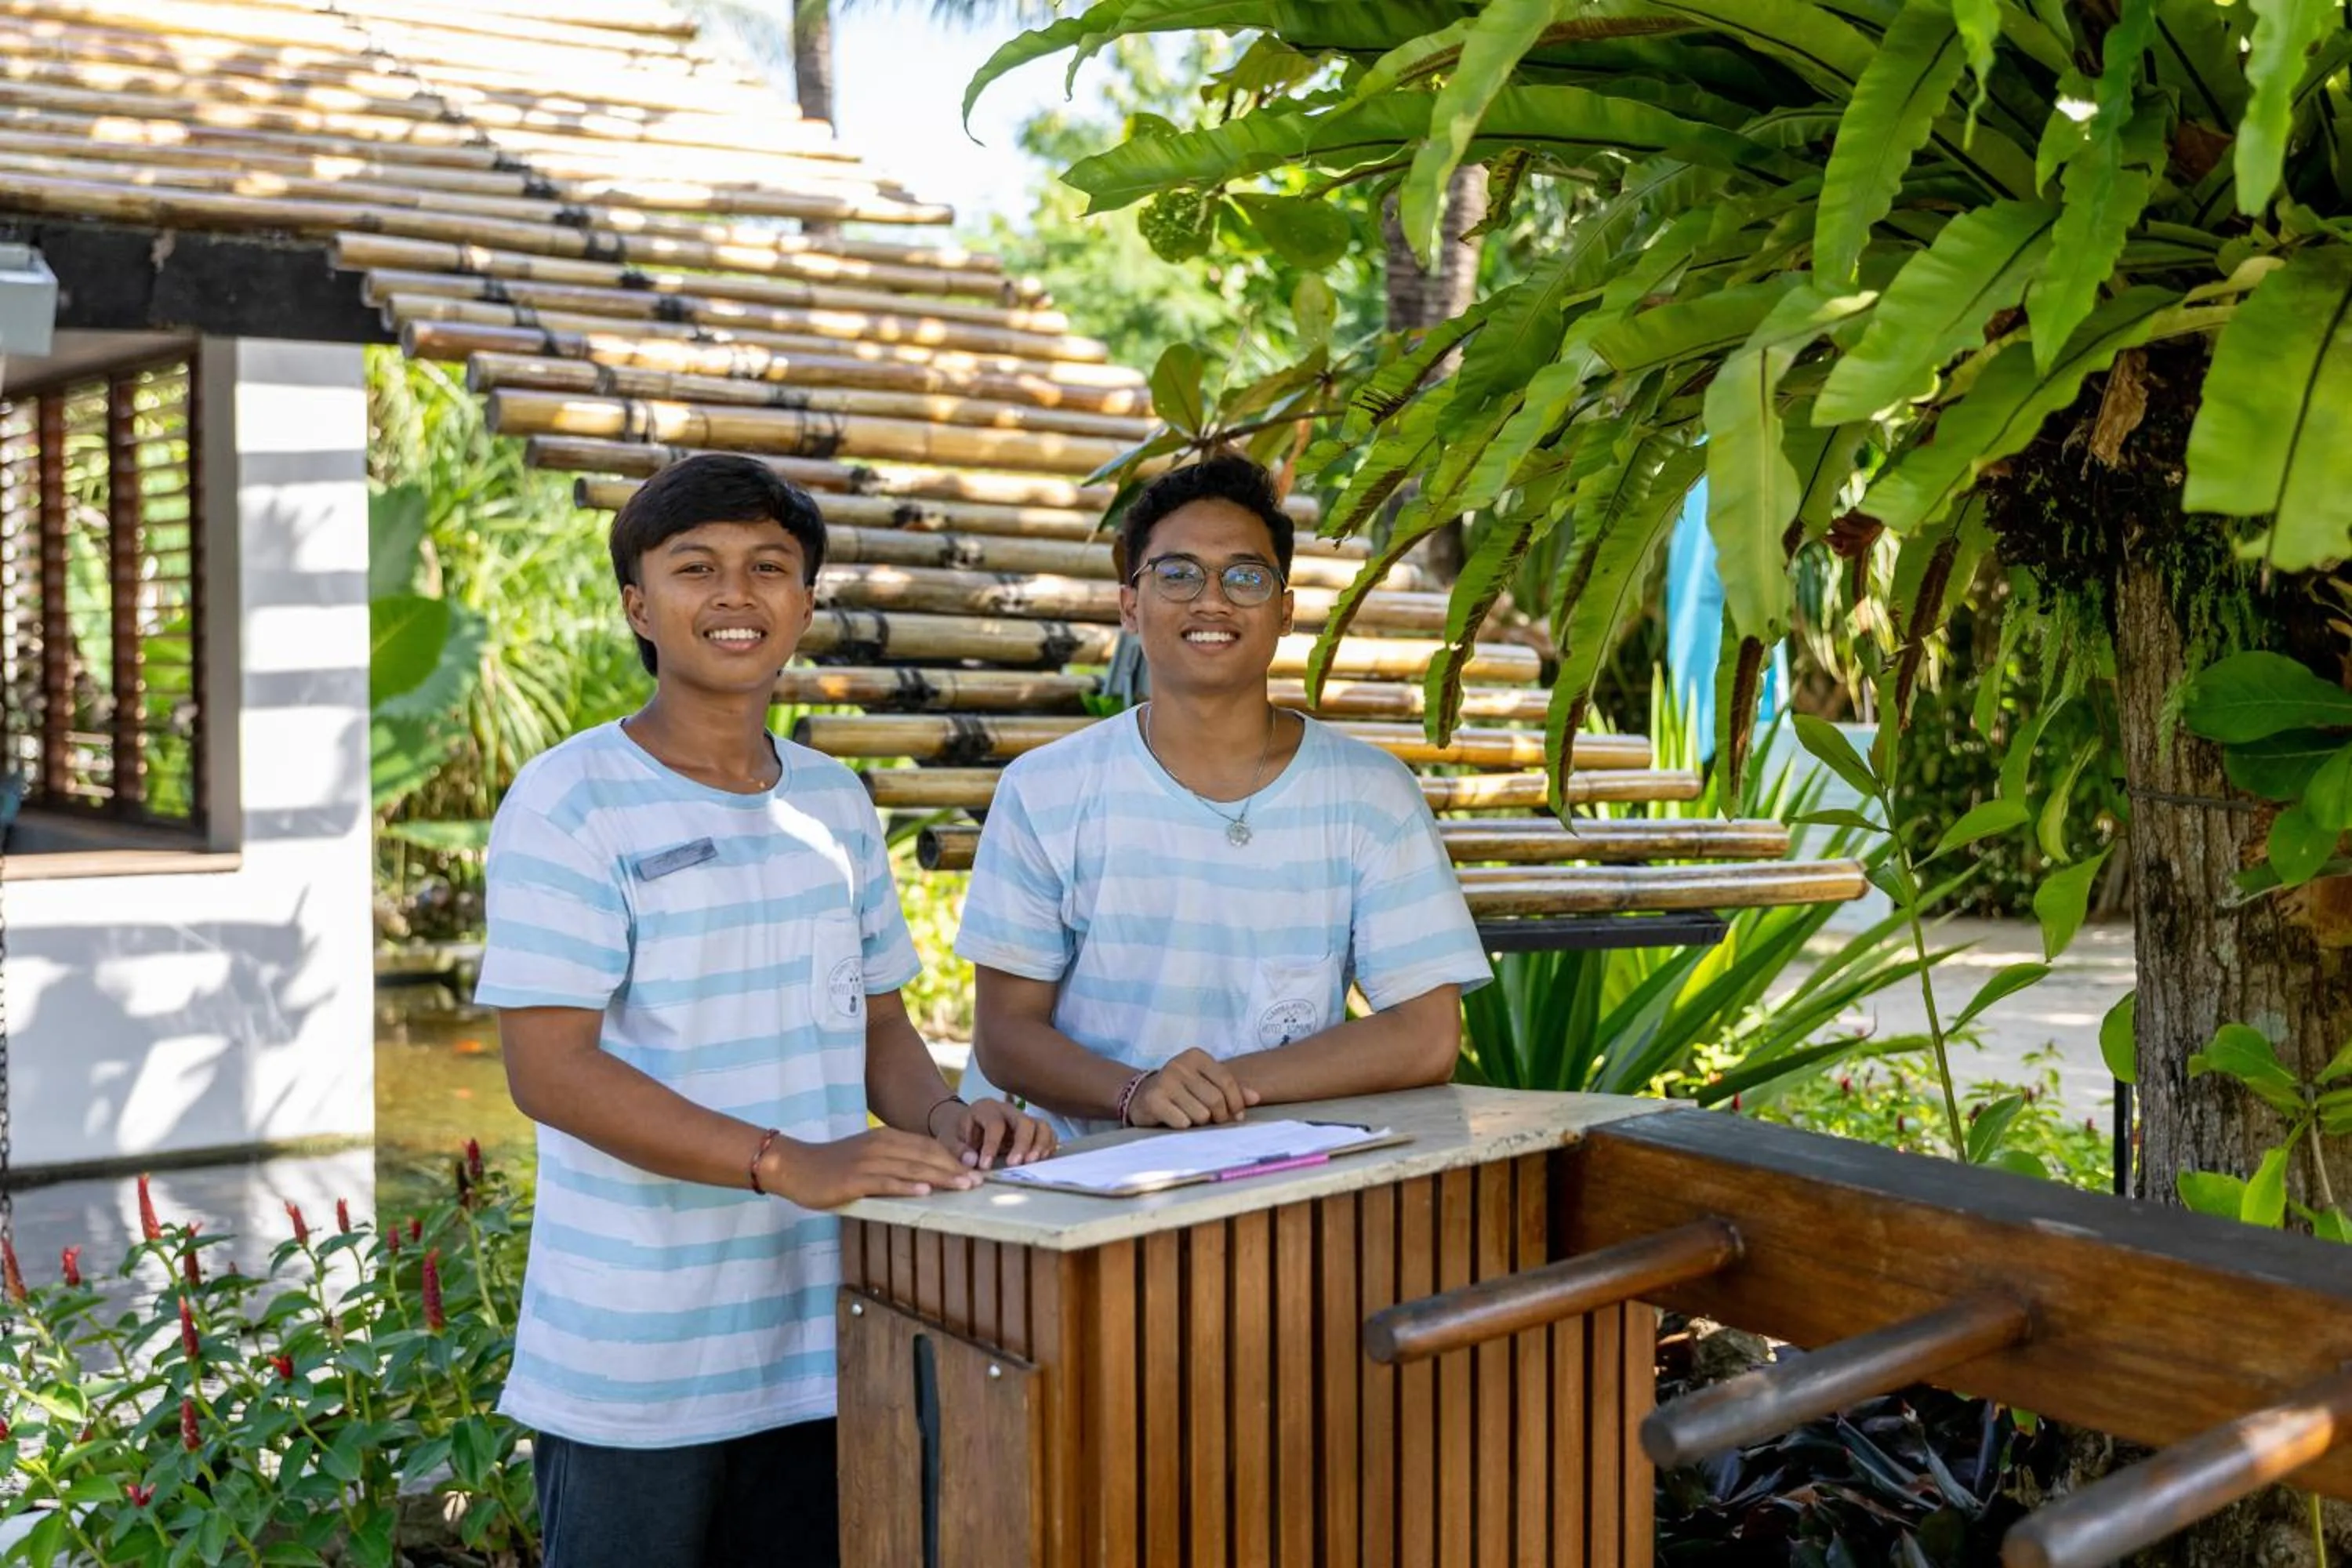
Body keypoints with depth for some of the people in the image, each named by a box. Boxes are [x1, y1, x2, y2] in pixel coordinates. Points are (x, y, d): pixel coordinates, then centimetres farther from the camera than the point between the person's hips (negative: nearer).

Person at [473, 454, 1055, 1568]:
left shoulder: (835, 801, 9)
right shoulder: (572, 802, -10)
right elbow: (549, 1067, -17)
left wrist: (942, 1117, -7)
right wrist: (789, 1163, -26)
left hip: (816, 1346, 6)